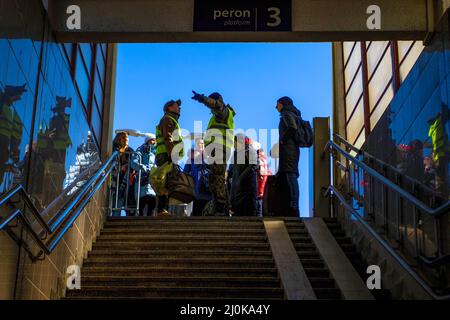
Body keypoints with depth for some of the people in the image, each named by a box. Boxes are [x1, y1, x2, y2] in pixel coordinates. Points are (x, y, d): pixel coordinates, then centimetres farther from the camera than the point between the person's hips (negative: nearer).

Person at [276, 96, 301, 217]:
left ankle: (294, 207, -24)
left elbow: (292, 128, -18)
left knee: (290, 176, -16)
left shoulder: (287, 114, 0)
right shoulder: (292, 114, 27)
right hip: (293, 150, 10)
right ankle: (294, 209, 0)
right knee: (291, 177, 4)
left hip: (288, 149, -10)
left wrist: (281, 141, -11)